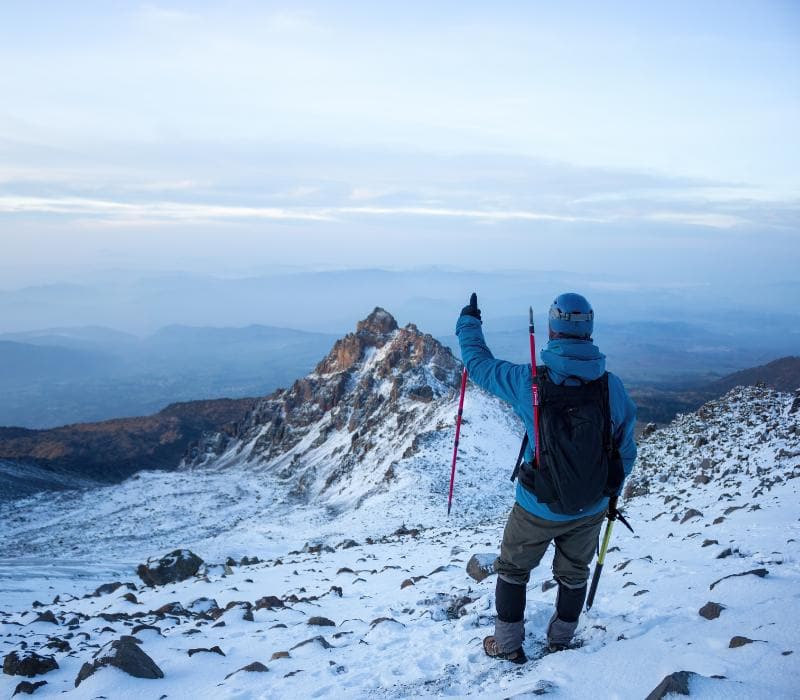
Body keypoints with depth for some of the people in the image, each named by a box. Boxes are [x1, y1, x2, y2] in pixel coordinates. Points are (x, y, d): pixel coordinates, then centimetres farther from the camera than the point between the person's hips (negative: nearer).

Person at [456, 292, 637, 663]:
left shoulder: (529, 382, -21)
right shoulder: (613, 387, -14)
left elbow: (479, 362, -3)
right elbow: (625, 450, -2)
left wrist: (468, 322, 15)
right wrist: (611, 491, 15)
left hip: (538, 508, -2)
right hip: (591, 508, 3)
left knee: (512, 569, 21)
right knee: (573, 573, 25)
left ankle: (508, 645, 32)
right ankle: (560, 640, 44)